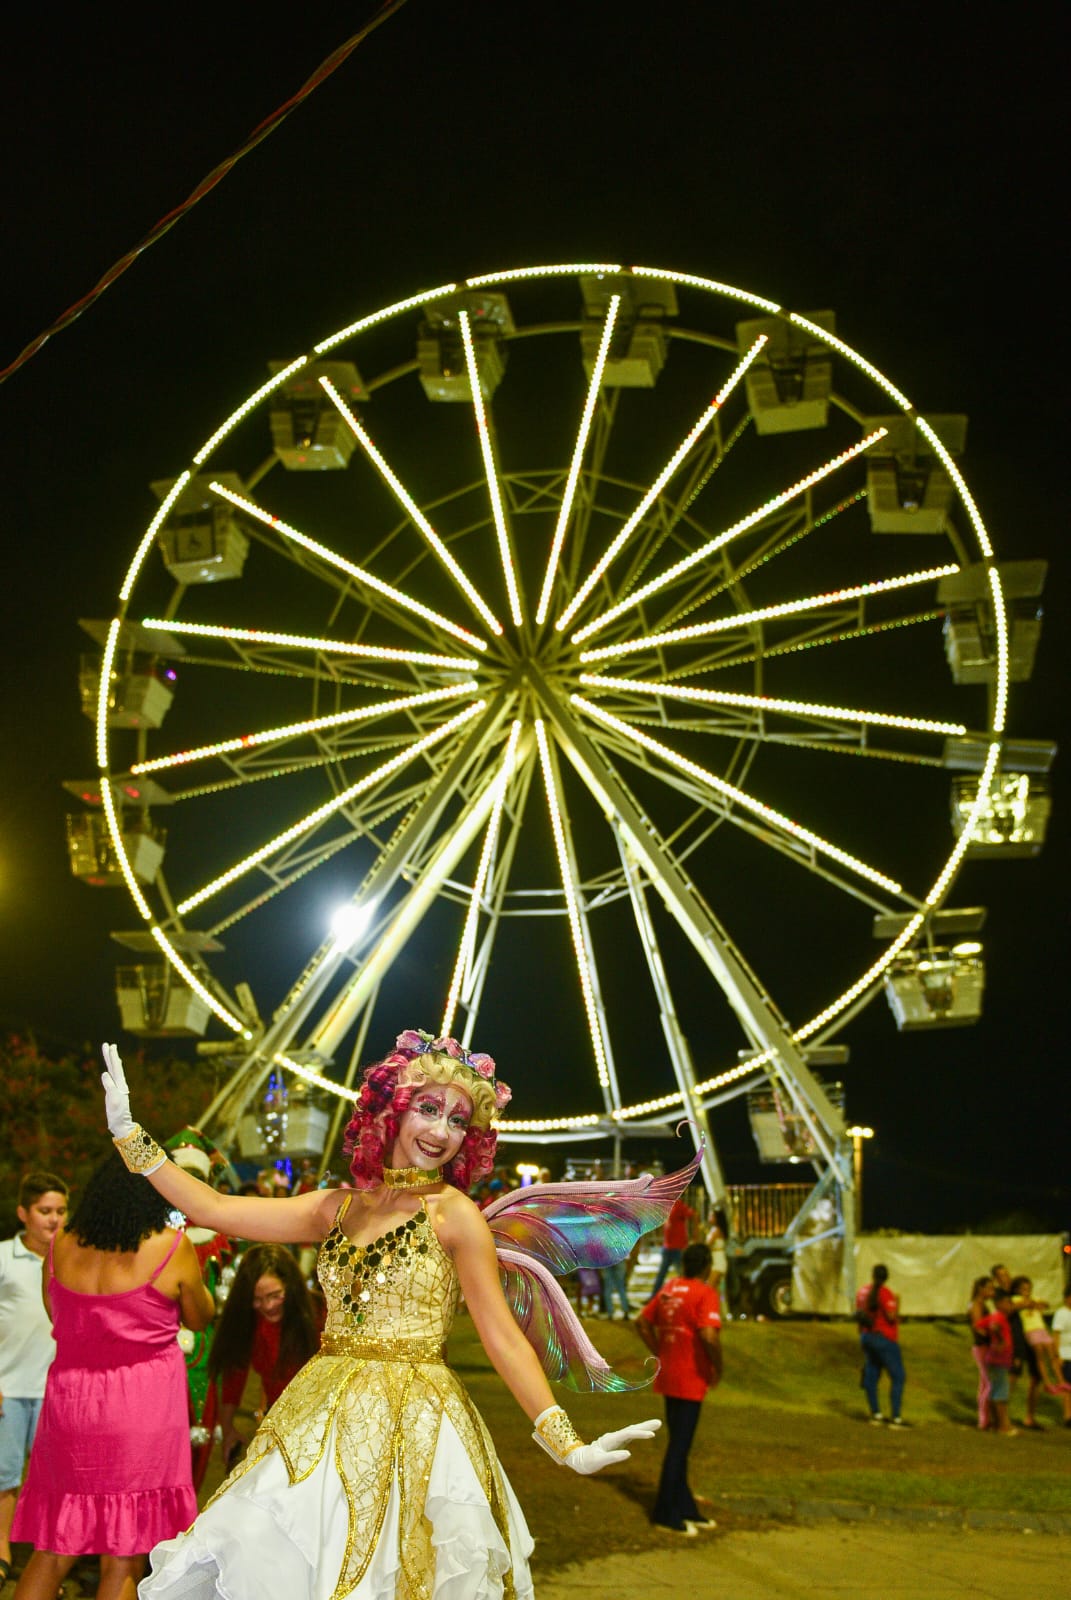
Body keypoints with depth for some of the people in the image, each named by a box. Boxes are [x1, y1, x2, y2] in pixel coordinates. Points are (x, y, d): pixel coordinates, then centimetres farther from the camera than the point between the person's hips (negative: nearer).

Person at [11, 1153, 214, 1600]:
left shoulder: (60, 1246, 2)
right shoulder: (171, 1247, -11)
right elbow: (200, 1317, 4)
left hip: (68, 1400, 4)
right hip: (143, 1407, -4)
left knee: (52, 1551, 17)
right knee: (123, 1559, 7)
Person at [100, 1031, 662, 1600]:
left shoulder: (453, 1213, -8)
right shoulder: (340, 1207, 6)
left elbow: (503, 1338, -8)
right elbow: (213, 1209, 5)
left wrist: (567, 1445, -16)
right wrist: (130, 1133, 2)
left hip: (414, 1426, -5)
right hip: (321, 1422, 5)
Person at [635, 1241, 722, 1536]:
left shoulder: (668, 1289, 8)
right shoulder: (705, 1293, -15)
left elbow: (642, 1323, 14)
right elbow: (709, 1336, -28)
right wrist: (718, 1368, -12)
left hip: (669, 1376, 8)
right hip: (691, 1381, -8)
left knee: (678, 1444, 16)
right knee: (679, 1447, 1)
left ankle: (685, 1508, 27)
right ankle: (666, 1514, 8)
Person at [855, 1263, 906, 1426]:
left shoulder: (863, 1291, 6)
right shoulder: (885, 1292, -18)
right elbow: (891, 1317, -21)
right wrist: (897, 1303, -3)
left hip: (867, 1336, 8)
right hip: (884, 1339, -8)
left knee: (871, 1375, 11)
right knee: (897, 1377, -1)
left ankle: (875, 1414, 19)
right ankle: (896, 1418, -4)